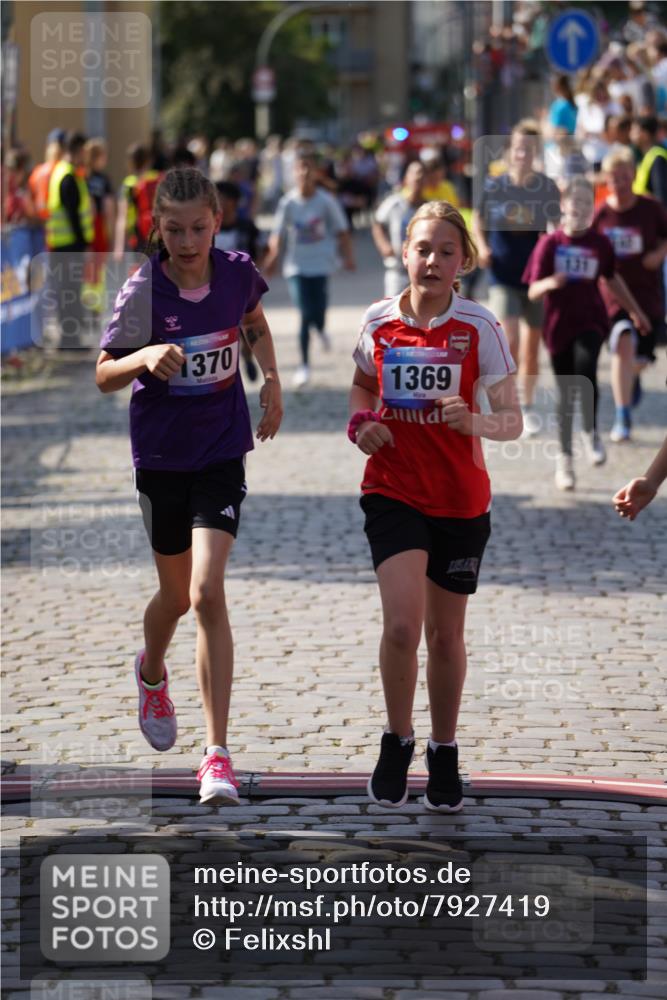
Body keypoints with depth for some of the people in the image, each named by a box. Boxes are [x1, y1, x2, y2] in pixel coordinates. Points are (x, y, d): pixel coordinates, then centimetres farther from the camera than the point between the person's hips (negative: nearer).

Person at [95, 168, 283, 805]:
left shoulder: (238, 273, -6)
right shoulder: (143, 290, -13)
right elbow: (103, 375, -10)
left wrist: (271, 380, 4)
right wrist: (145, 357, -29)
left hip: (221, 451, 0)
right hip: (160, 455, 0)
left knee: (207, 594, -14)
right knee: (176, 595, 15)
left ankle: (217, 754, -13)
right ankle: (152, 673, 52)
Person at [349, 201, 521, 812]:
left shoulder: (479, 327, -8)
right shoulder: (379, 321, -1)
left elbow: (513, 421, -9)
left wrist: (475, 422, -30)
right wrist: (362, 422, -2)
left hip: (461, 501, 0)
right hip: (393, 492, 0)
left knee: (446, 634, 9)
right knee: (402, 624, -17)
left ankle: (444, 754, 30)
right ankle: (397, 742, 6)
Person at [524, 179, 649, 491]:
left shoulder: (599, 243, 1)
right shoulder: (550, 243, -5)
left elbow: (612, 278, 19)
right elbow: (533, 291, -7)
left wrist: (635, 310, 28)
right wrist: (548, 283, -30)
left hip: (591, 321, 0)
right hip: (559, 324, 0)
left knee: (585, 368, -27)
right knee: (566, 393, 5)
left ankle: (591, 433, -7)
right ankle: (564, 457, 20)